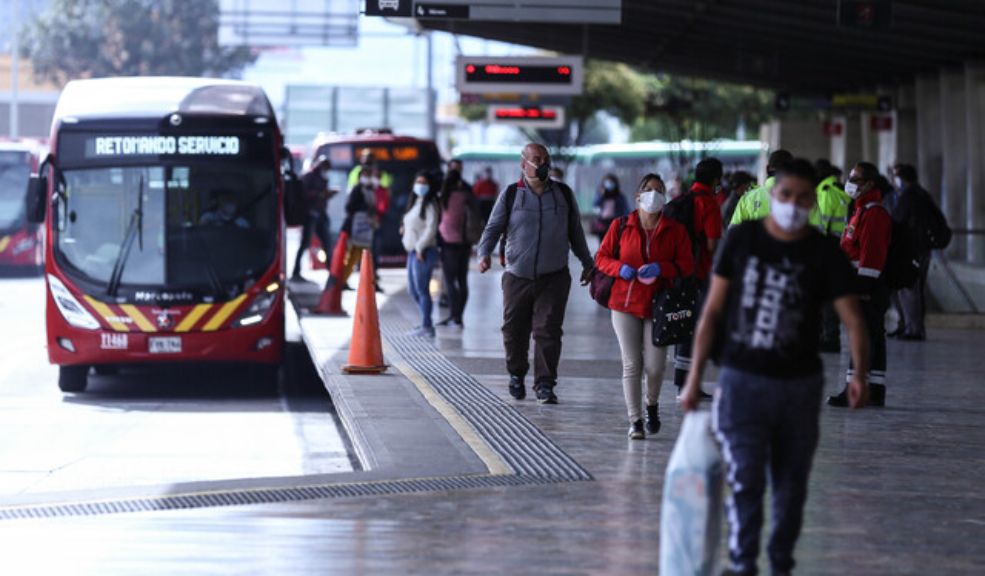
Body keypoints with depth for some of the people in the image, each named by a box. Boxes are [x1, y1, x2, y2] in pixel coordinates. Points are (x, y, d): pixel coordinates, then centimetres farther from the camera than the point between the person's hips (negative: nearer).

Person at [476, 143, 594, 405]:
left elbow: (575, 232, 19)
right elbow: (493, 228, 3)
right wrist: (484, 254, -15)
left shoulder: (563, 194, 9)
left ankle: (545, 384, -5)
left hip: (553, 278, 0)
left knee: (548, 331, -8)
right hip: (517, 277, 0)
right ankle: (517, 374, 29)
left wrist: (587, 263, 23)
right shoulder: (510, 196, 2)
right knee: (514, 330, 6)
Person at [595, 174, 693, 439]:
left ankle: (652, 404, 28)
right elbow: (601, 258, 8)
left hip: (658, 306, 0)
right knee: (632, 364, -2)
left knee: (655, 366, -3)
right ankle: (635, 420, 5)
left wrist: (661, 268, -17)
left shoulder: (675, 230, 3)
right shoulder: (621, 226, 4)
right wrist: (620, 268, -13)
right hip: (625, 304, 0)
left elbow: (687, 265, 1)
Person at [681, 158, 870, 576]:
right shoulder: (742, 239, -2)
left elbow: (852, 318, -9)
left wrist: (859, 373, -26)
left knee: (791, 485, 9)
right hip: (742, 380, -1)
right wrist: (695, 377, 0)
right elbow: (713, 310, 2)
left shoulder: (824, 252, -3)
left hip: (800, 384, 1)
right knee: (745, 478, -11)